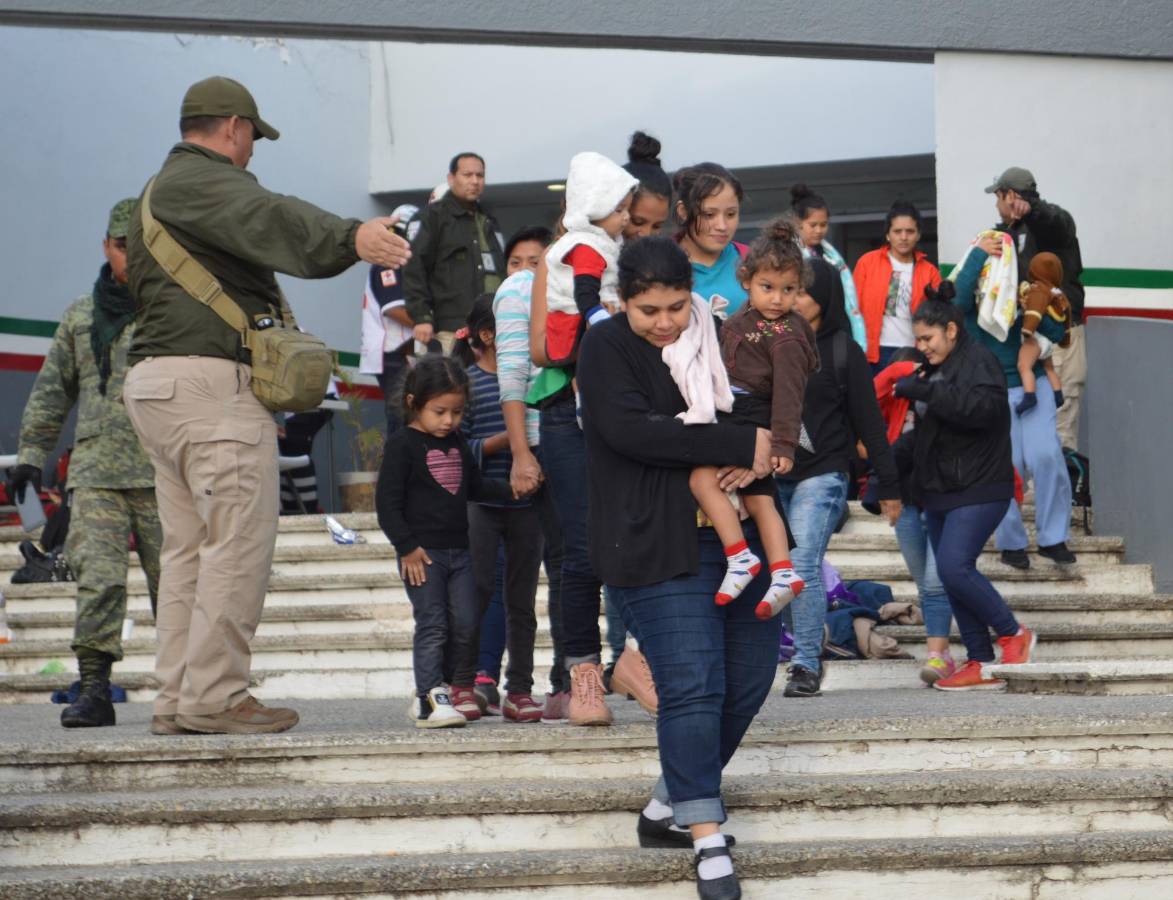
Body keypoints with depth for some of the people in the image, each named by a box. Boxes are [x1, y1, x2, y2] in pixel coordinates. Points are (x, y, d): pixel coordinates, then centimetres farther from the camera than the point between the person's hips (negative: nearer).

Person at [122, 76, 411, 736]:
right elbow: (270, 219, -28)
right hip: (211, 380, -11)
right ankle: (214, 695, -10)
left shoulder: (162, 190, 27)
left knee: (189, 546, 11)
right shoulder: (205, 181, -7)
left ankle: (178, 699, 11)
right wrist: (351, 239, -44)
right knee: (240, 539, -9)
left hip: (157, 381, 11)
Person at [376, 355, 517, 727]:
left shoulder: (457, 444, 13)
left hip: (459, 550, 7)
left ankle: (459, 688, 18)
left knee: (466, 623, 5)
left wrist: (511, 490, 9)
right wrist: (406, 547, -14)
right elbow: (387, 501, -11)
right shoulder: (402, 445, -8)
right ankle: (429, 698, -7)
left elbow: (475, 486, 25)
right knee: (432, 625, -9)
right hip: (422, 553, -6)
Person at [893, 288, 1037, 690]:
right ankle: (980, 664, 11)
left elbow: (983, 407, -30)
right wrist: (894, 456, 12)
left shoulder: (978, 362, -10)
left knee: (953, 566, -20)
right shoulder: (935, 369, 19)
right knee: (954, 573, 6)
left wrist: (923, 391, -30)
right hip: (941, 491, 10)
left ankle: (1013, 634, -1)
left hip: (978, 491, -10)